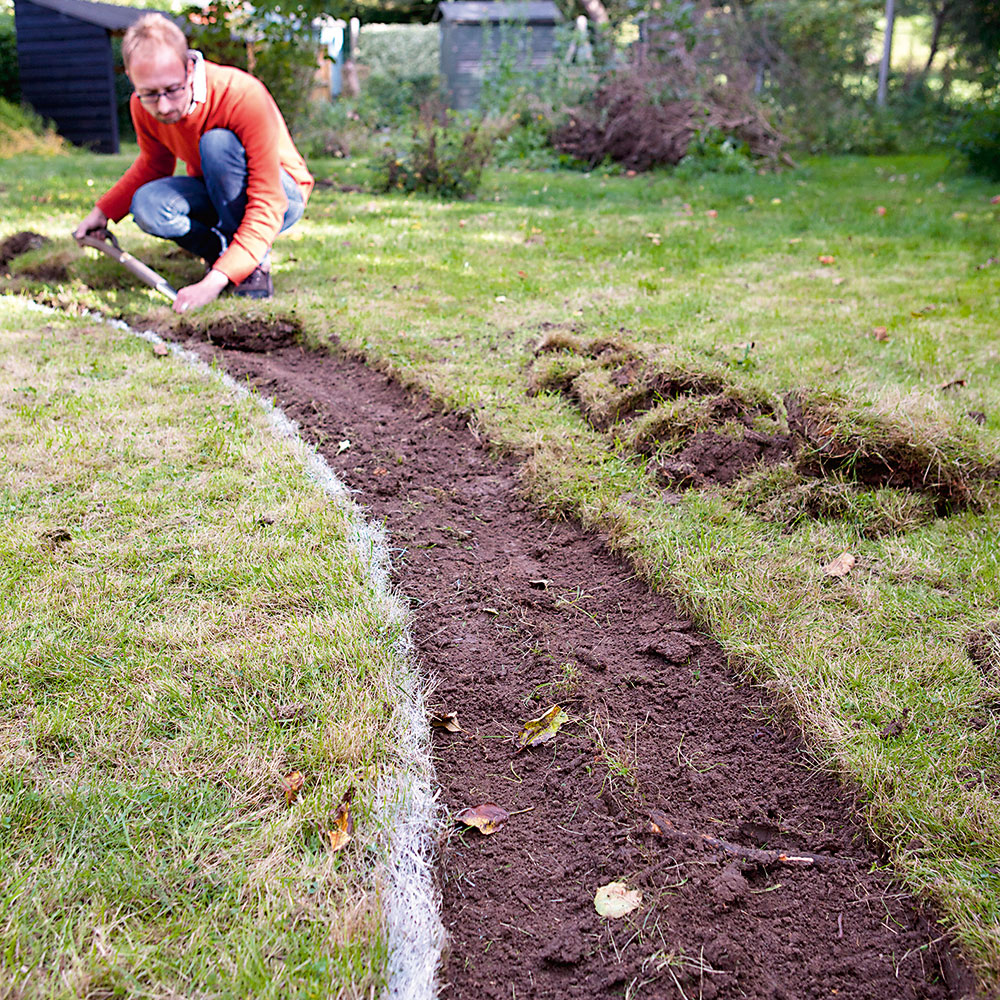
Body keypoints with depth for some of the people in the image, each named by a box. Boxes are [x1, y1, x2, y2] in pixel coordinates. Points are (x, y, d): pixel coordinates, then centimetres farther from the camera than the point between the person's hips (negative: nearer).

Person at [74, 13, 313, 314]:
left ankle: (255, 262, -18)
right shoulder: (143, 106, -14)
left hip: (282, 195, -5)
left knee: (218, 142, -33)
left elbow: (268, 205, -34)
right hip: (217, 197, 5)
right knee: (147, 205, -25)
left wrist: (216, 280, -44)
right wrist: (103, 212, -4)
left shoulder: (244, 95, -31)